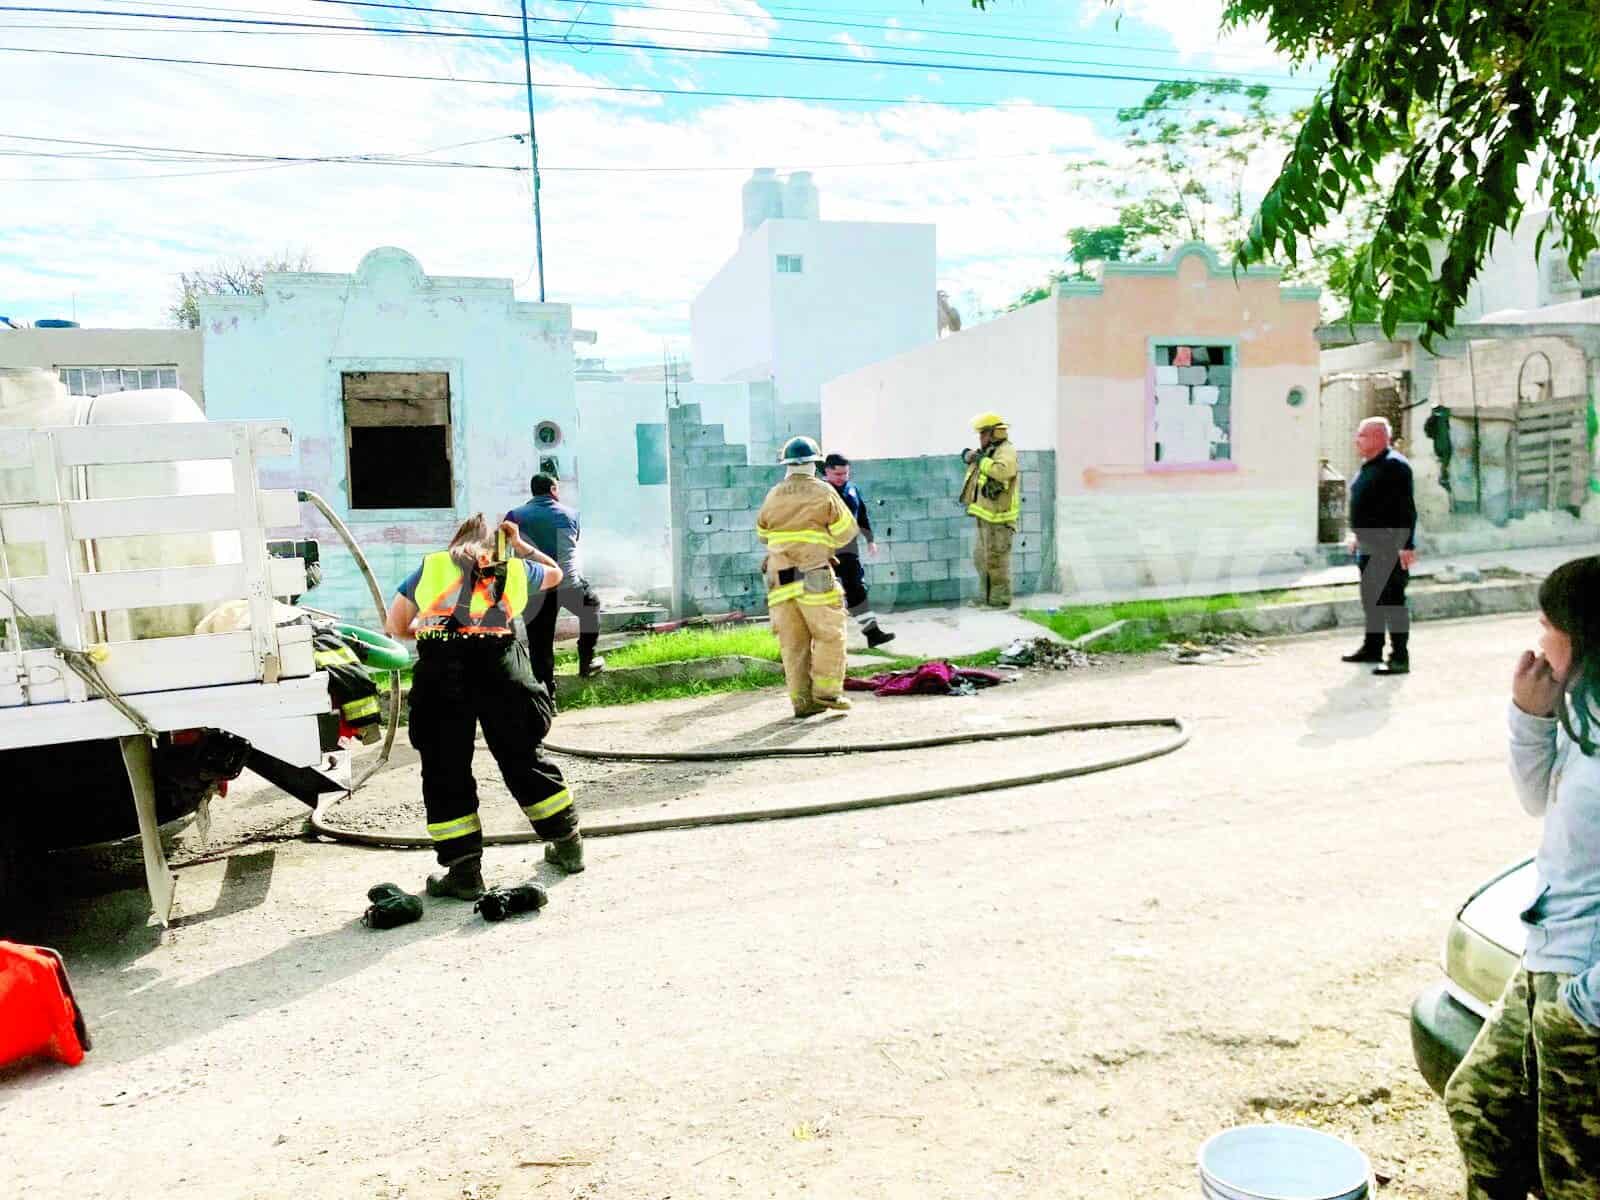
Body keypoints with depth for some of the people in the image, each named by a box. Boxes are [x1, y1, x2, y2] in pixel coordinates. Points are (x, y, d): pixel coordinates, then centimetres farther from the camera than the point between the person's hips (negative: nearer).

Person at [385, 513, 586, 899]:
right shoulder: (514, 569, 23)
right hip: (500, 668, 2)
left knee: (445, 770, 8)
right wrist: (519, 544, 51)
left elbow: (395, 626, 23)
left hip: (440, 672, -1)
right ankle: (568, 845, 27)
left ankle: (464, 871, 6)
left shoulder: (430, 567, 22)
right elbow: (555, 573, 44)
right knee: (523, 759, 17)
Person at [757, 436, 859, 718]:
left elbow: (762, 534, 22)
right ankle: (826, 691, -3)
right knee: (829, 635, 4)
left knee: (793, 642, 6)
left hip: (779, 578, 4)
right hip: (813, 577, -4)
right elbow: (846, 531, 2)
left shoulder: (773, 496, 10)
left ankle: (802, 700, 5)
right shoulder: (822, 492, -1)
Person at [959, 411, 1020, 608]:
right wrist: (969, 455, 5)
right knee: (981, 557, 16)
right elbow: (969, 456, 28)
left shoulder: (1006, 451, -13)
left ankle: (1000, 598, 0)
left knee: (996, 558, -7)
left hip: (998, 517, -10)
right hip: (985, 516, 10)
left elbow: (1003, 471, -32)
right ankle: (985, 596, 26)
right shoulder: (989, 451, 15)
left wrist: (982, 460, -22)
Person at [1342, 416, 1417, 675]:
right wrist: (1357, 533, 25)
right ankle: (1372, 648, 30)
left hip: (1389, 549, -10)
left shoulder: (1394, 465, -15)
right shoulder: (1367, 466, 14)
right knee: (1370, 599, 17)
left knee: (1392, 600, -7)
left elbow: (1407, 508, -20)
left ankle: (1400, 658, -3)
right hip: (1368, 547, 10)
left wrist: (1407, 545, -24)